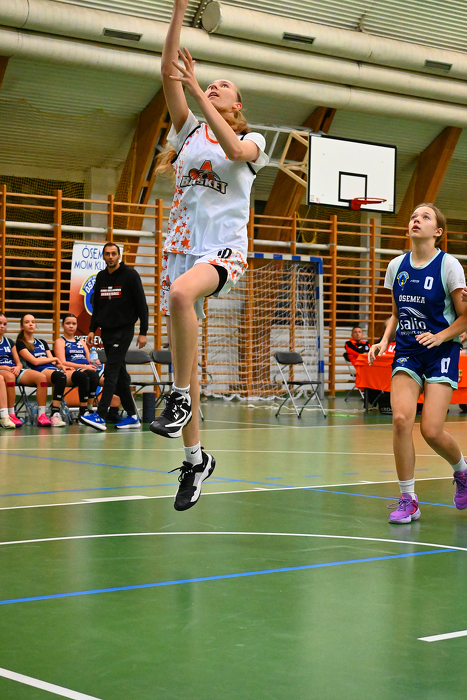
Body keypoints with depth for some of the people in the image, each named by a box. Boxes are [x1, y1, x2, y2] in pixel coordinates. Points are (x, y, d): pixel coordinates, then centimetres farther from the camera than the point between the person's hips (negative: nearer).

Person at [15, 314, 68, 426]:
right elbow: (35, 361, -2)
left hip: (52, 369, 5)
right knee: (61, 377, -37)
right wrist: (54, 359, 6)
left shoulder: (42, 343, 31)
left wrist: (59, 365, -1)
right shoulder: (20, 343, 11)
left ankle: (55, 415, -41)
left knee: (61, 375, -34)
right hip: (38, 372, -5)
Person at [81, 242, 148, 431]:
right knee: (120, 375, 9)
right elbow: (96, 306, 20)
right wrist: (92, 329, 11)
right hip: (106, 331, 7)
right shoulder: (101, 277, 12)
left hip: (123, 331, -6)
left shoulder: (130, 275, -5)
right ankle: (132, 416, 16)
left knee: (111, 372, -14)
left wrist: (143, 332, -10)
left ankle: (101, 416, -21)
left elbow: (141, 304, -6)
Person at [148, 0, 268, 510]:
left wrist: (196, 89, -18)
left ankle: (180, 396, -27)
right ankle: (195, 458, 14)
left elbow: (234, 150, -18)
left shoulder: (251, 139, 8)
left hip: (223, 248, -4)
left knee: (181, 292, -39)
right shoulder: (190, 129, 16)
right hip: (181, 247, 5)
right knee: (182, 353, 3)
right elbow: (169, 71, 4)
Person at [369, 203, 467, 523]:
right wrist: (384, 342, 1)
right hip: (407, 353, 4)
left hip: (441, 352, -4)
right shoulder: (397, 266, 7)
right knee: (401, 418, -18)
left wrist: (440, 336, -19)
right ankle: (408, 500, -6)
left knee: (431, 430, -12)